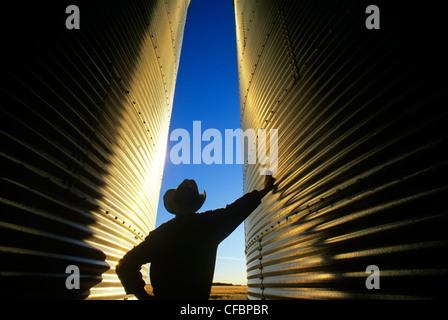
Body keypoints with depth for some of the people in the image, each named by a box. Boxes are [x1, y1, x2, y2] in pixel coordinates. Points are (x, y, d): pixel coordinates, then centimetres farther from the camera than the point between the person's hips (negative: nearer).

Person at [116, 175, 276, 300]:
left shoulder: (160, 233, -3)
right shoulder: (208, 224, -10)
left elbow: (125, 265, -4)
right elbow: (236, 209, 2)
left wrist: (143, 295, 3)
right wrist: (264, 190, 16)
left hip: (162, 295, 3)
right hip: (196, 296, -2)